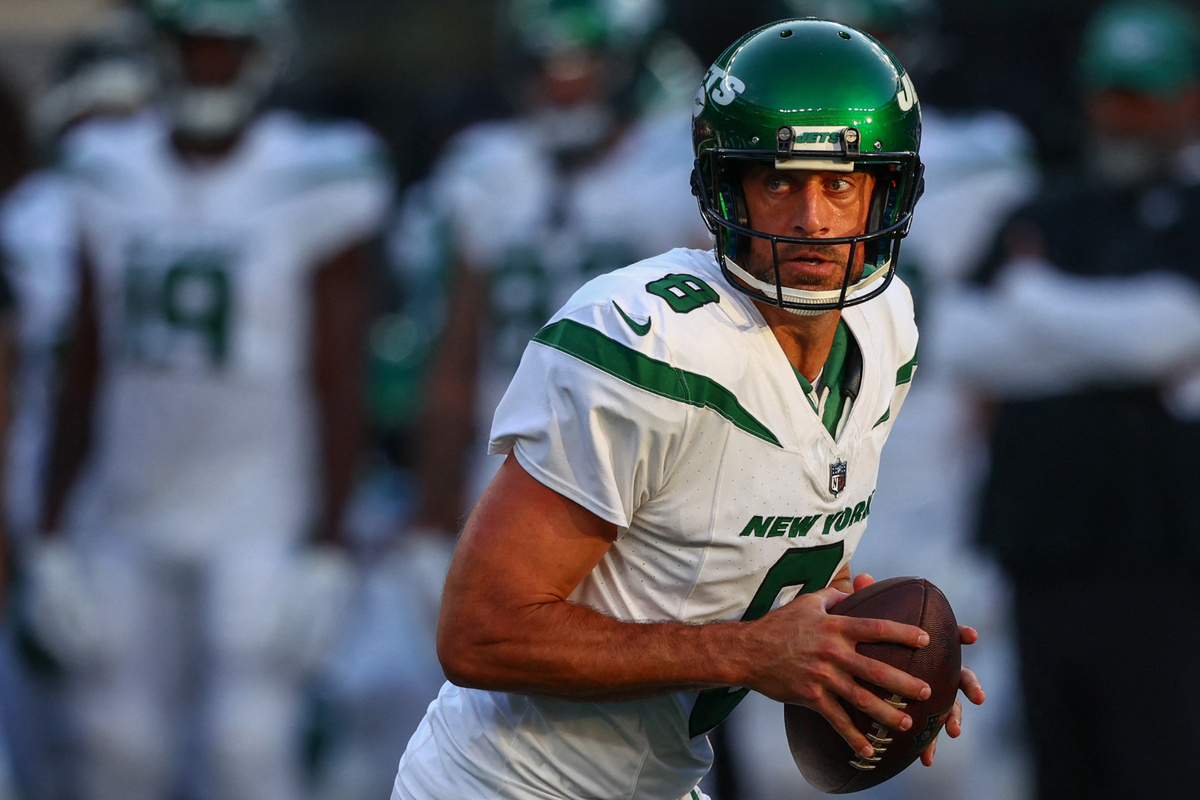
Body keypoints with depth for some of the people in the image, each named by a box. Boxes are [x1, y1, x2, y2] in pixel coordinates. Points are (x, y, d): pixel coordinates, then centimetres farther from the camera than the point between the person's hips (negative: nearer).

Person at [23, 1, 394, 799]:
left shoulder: (312, 185, -7)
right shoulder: (116, 180, 7)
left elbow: (338, 388, -7)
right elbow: (84, 374, 11)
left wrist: (326, 552, -12)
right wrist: (54, 538, 8)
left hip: (260, 523, -5)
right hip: (129, 520, 5)